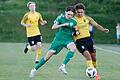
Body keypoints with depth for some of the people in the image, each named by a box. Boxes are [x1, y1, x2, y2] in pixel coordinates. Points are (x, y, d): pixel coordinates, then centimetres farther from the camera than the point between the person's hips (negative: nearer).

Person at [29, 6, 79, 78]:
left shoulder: (74, 21, 2)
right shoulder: (61, 17, -6)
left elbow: (74, 32, 14)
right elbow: (53, 27, -11)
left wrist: (77, 32, -10)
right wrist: (63, 24, -23)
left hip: (68, 39, 2)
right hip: (59, 39, -1)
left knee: (73, 48, -33)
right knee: (48, 56, -1)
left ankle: (63, 66, -29)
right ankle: (35, 69, 16)